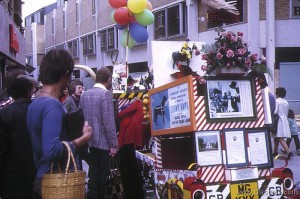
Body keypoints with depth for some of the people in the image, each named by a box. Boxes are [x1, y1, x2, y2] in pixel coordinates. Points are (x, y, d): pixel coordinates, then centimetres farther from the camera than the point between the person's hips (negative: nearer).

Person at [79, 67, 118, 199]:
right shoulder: (106, 94, -14)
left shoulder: (85, 94, 8)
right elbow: (109, 121, -18)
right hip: (103, 141, -7)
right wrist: (113, 143, -15)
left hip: (90, 140, 7)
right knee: (102, 174, 2)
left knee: (93, 173, 13)